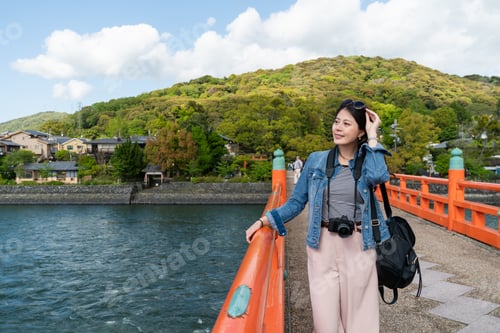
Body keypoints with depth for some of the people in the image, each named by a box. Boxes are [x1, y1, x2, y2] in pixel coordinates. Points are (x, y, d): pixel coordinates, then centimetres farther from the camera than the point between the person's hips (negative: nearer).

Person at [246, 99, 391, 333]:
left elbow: (378, 176, -23)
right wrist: (264, 220, -6)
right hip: (323, 246, 0)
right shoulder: (316, 160, 3)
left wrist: (372, 136, -12)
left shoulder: (368, 160, 2)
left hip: (358, 247, 0)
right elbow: (296, 202, 5)